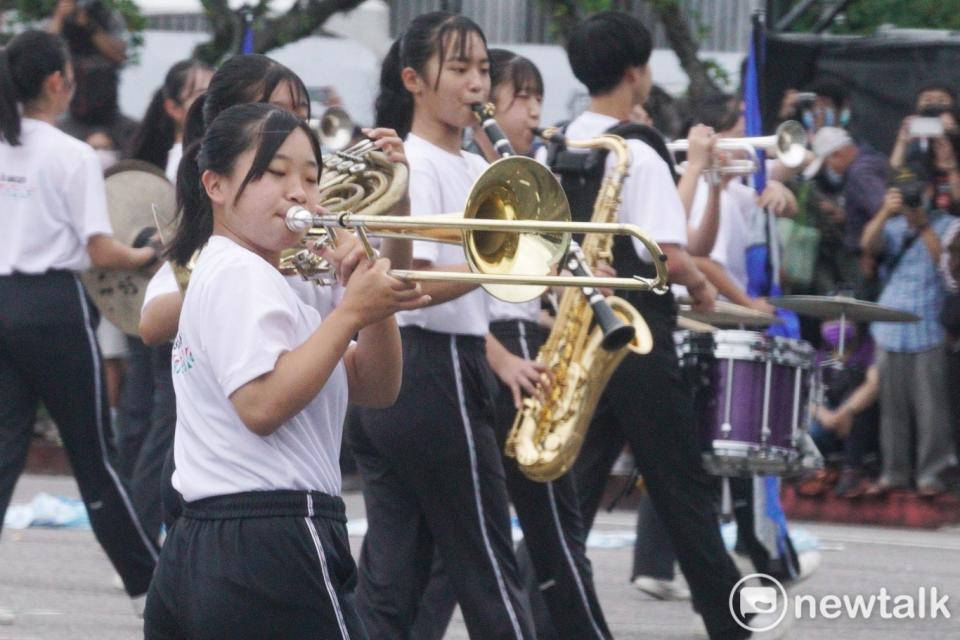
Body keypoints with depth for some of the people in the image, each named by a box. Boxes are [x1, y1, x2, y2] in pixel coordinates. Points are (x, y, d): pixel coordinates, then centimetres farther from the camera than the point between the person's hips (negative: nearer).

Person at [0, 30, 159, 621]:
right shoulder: (74, 156, -11)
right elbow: (101, 251, -12)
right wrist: (149, 255, 5)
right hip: (54, 305, -5)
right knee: (94, 453, 6)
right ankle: (149, 581, 18)